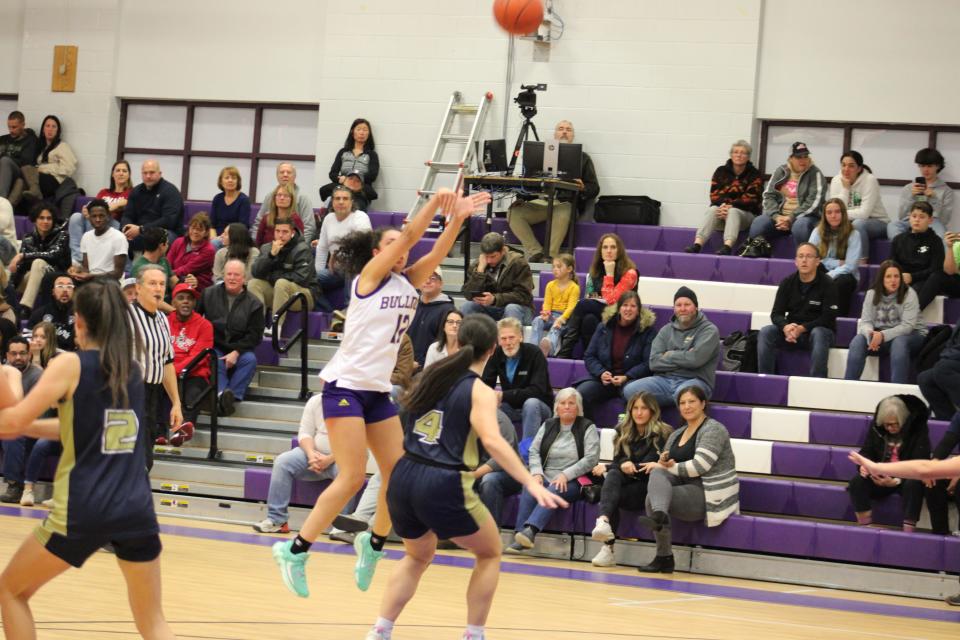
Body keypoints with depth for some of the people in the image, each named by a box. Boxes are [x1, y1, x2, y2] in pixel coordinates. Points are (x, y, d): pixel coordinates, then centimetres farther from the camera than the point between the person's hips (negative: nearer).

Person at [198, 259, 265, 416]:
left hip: (239, 350, 0)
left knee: (250, 360, -32)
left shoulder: (253, 303, 5)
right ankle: (221, 394, -52)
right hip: (214, 347, 0)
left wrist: (236, 352, -15)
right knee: (215, 361, -34)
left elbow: (254, 335, 0)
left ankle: (232, 394, -42)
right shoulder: (209, 294, 10)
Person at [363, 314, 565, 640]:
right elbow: (492, 441, -20)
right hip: (443, 485, -6)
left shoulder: (432, 375, 11)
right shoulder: (479, 391, -6)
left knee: (418, 556, 29)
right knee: (490, 553, 18)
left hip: (403, 479, 6)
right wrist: (532, 484, -25)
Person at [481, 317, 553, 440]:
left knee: (531, 403, -37)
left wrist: (504, 395, -33)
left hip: (538, 407, -4)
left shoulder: (534, 353, -18)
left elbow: (537, 391, -26)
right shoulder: (496, 355, -3)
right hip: (511, 407, 4)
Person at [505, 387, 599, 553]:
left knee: (553, 491, -36)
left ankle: (530, 530, -55)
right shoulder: (548, 426, 19)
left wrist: (565, 475, -16)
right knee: (529, 488, -30)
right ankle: (519, 536, -40)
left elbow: (591, 458, -6)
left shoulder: (587, 428, 6)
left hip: (573, 482, -3)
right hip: (546, 478, 3)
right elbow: (534, 451, 10)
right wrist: (537, 473, -10)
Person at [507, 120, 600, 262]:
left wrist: (583, 188, -10)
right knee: (514, 211, -25)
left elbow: (594, 188, 14)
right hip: (542, 201, 3)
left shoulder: (582, 157, 18)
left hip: (566, 203, -3)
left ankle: (551, 256, -30)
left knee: (562, 213, -39)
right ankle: (536, 253, -27)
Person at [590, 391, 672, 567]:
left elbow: (649, 468, -11)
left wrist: (607, 468, -15)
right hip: (626, 482, 4)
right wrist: (622, 465, -19)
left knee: (612, 495, -32)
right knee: (613, 475, -32)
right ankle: (604, 521, -55)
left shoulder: (661, 434, -4)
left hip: (648, 488, -4)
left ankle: (608, 548, -40)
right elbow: (618, 461, 9)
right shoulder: (625, 432, 15)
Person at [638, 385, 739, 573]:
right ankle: (660, 514, -36)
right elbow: (663, 465, 15)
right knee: (657, 473, -21)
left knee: (652, 498, -24)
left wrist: (668, 466, -9)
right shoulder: (676, 435, 19)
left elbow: (699, 466, -16)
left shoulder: (713, 430, -4)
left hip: (709, 495, -7)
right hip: (684, 487, 7)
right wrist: (663, 463, -8)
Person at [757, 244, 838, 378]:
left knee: (818, 334, -37)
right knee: (766, 332, -20)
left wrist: (802, 328, -26)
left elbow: (828, 318, -14)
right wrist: (786, 327, -26)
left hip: (819, 330, -4)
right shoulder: (787, 283, 3)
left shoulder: (827, 285, -9)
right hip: (792, 331, 4)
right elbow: (776, 314, -2)